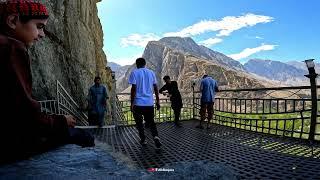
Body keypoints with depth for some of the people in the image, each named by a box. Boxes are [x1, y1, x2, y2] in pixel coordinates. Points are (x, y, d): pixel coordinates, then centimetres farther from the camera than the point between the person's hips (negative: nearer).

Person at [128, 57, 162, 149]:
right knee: (151, 122, 13)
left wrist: (132, 103, -8)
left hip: (138, 103, -3)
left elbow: (133, 88, -11)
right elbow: (155, 88, 7)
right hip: (149, 103, 3)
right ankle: (156, 137, -8)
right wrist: (157, 101, 13)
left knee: (139, 122, 15)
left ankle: (143, 140, 20)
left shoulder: (134, 73, -3)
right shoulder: (151, 72, 9)